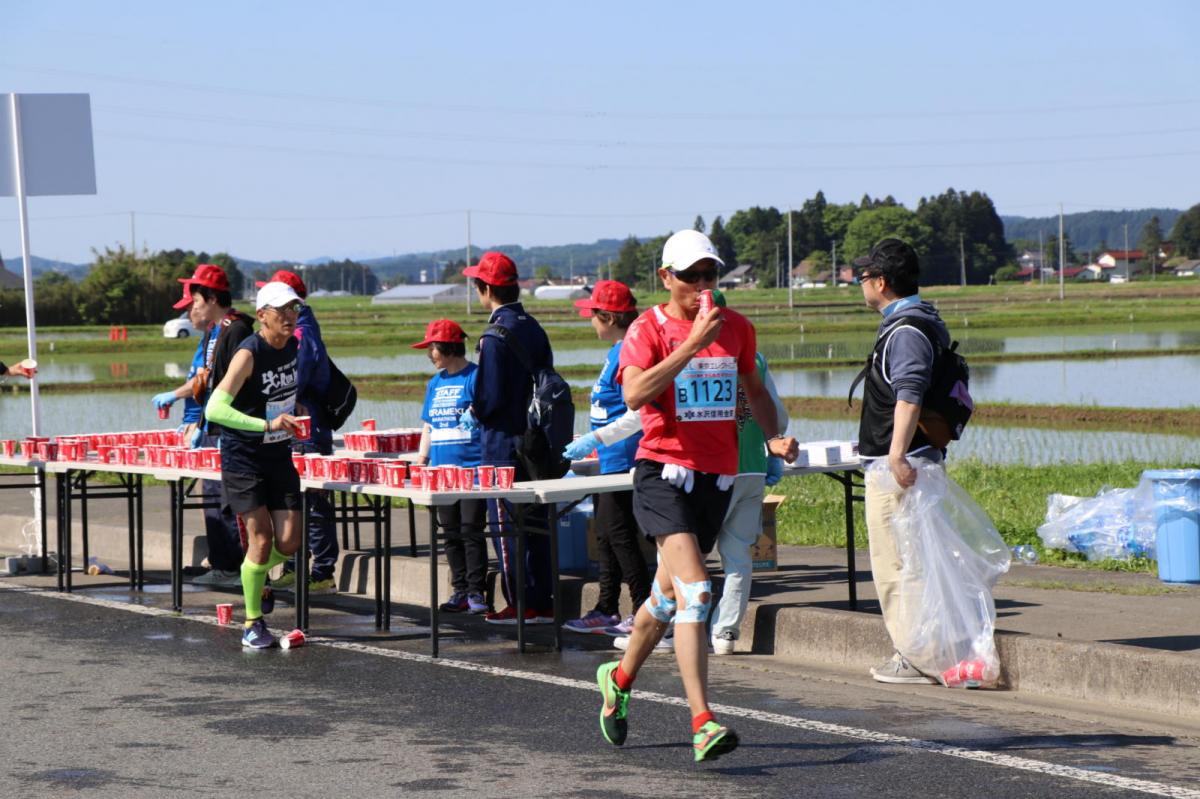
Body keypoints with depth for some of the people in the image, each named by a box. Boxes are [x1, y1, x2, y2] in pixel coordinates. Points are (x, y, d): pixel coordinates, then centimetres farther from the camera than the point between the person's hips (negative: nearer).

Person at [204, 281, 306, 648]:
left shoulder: (292, 345, 1)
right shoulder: (248, 354, -20)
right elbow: (214, 409, -30)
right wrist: (267, 425, -36)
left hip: (279, 455, 6)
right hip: (243, 457, -6)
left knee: (289, 543, 0)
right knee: (261, 539, -9)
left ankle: (256, 579, 33)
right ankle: (253, 624, 7)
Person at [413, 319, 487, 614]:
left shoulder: (474, 377, -7)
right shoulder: (435, 383, 16)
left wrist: (475, 416, -23)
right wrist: (420, 461, 15)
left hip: (471, 467, -7)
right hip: (441, 468, 7)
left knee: (471, 531, -6)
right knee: (451, 533, 10)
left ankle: (476, 592, -1)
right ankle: (460, 590, 16)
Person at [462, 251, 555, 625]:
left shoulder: (496, 336, -16)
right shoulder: (534, 328, 8)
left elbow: (491, 397, -18)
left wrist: (473, 415, 1)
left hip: (503, 442, -8)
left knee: (505, 523, -1)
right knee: (537, 522, 11)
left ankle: (519, 604, 0)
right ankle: (543, 603, 14)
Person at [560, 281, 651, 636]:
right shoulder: (615, 353, 14)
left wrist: (594, 440, -22)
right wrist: (590, 447, 28)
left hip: (623, 460, -11)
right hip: (610, 462, 11)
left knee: (619, 534, -7)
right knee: (605, 534, 14)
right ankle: (606, 611, 21)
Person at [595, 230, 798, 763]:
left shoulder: (735, 326, 10)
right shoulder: (648, 329, -7)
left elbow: (754, 389, 26)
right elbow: (635, 394, -23)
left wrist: (774, 437, 9)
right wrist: (693, 344, -26)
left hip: (718, 474, 6)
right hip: (664, 472, -6)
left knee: (669, 592, 17)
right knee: (694, 590, -20)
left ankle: (619, 679, 42)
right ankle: (702, 724, -24)